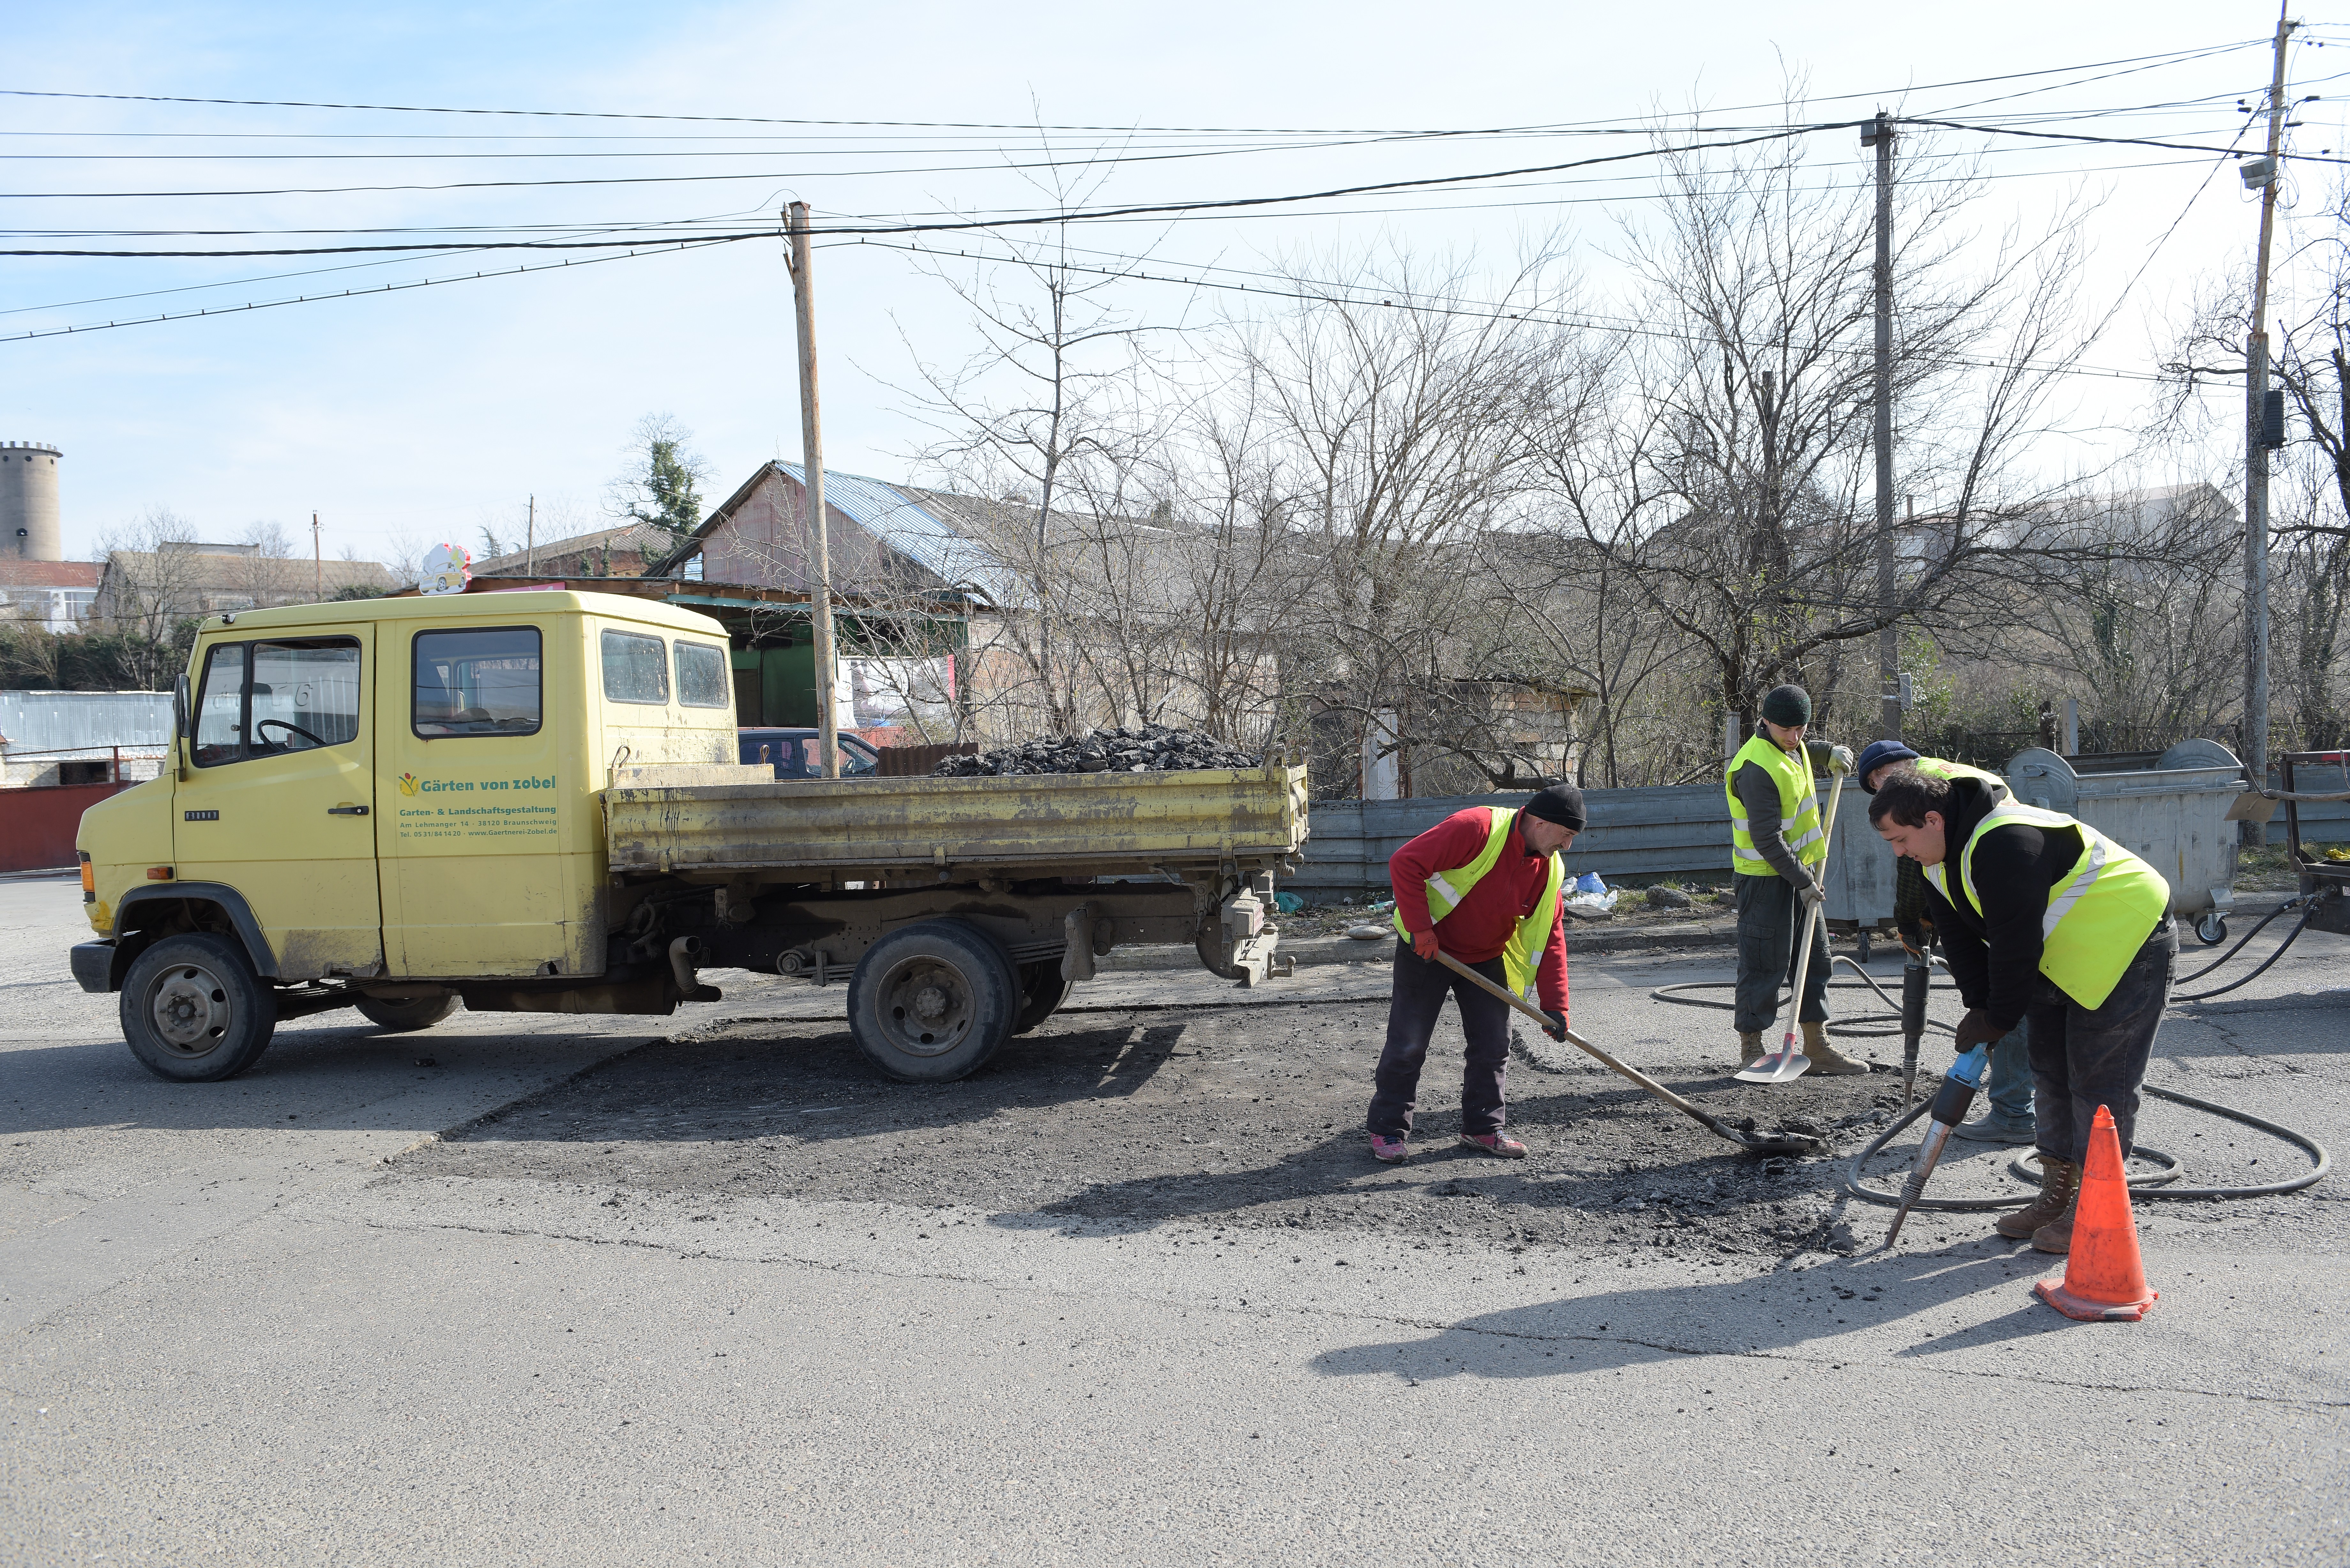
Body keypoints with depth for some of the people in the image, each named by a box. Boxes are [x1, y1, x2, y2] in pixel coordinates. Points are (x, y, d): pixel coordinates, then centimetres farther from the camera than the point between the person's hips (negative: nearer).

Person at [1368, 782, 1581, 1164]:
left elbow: (1550, 938, 1)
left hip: (1486, 959, 6)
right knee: (1408, 1044, -2)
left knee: (1494, 1044, 7)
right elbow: (1405, 864, -28)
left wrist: (1554, 1005, -5)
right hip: (1428, 950, -6)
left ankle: (1482, 1128, 22)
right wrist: (1420, 929, -26)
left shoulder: (1551, 869, -4)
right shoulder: (1477, 829, -26)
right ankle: (1388, 1130, 11)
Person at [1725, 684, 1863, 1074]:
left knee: (1814, 957, 11)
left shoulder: (1791, 746, 5)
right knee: (1765, 963, -5)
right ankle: (1750, 1049, 4)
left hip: (1801, 870, 9)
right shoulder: (1756, 768, -24)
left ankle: (1817, 1046, 19)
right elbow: (1767, 841, -24)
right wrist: (1803, 882, -19)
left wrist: (1829, 752, 21)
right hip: (1766, 878, -9)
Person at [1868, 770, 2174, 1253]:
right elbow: (1960, 937, 5)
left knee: (2100, 1078, -8)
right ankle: (2057, 1195, 21)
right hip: (2062, 955, 10)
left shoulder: (2005, 846, -33)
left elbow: (2015, 945, -29)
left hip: (2127, 944, -10)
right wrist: (1979, 1010, -6)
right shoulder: (1940, 861, -1)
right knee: (2050, 1070, 12)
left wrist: (1999, 1019, -17)